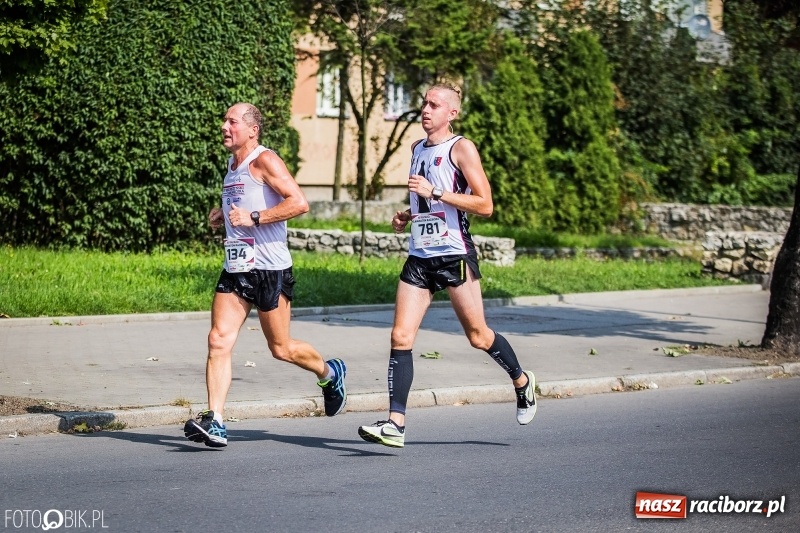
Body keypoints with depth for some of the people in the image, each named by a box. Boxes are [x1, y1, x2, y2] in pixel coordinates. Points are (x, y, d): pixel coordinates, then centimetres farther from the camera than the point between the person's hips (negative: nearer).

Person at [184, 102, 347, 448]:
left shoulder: (264, 160, -11)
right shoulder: (233, 165, 15)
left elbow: (299, 203, -21)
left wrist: (253, 218, -22)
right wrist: (225, 214, 13)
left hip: (270, 270, -8)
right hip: (236, 269, 8)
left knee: (281, 348, 5)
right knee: (219, 341, -7)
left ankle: (330, 374, 34)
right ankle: (214, 422, -12)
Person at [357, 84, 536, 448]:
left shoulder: (461, 148, -7)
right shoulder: (417, 149, 16)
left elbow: (484, 205, -14)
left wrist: (435, 193, -19)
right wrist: (406, 216, 11)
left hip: (455, 255, -6)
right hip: (419, 257, 6)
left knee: (478, 336, 4)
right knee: (401, 337, -6)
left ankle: (522, 382, 32)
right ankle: (395, 423, -9)